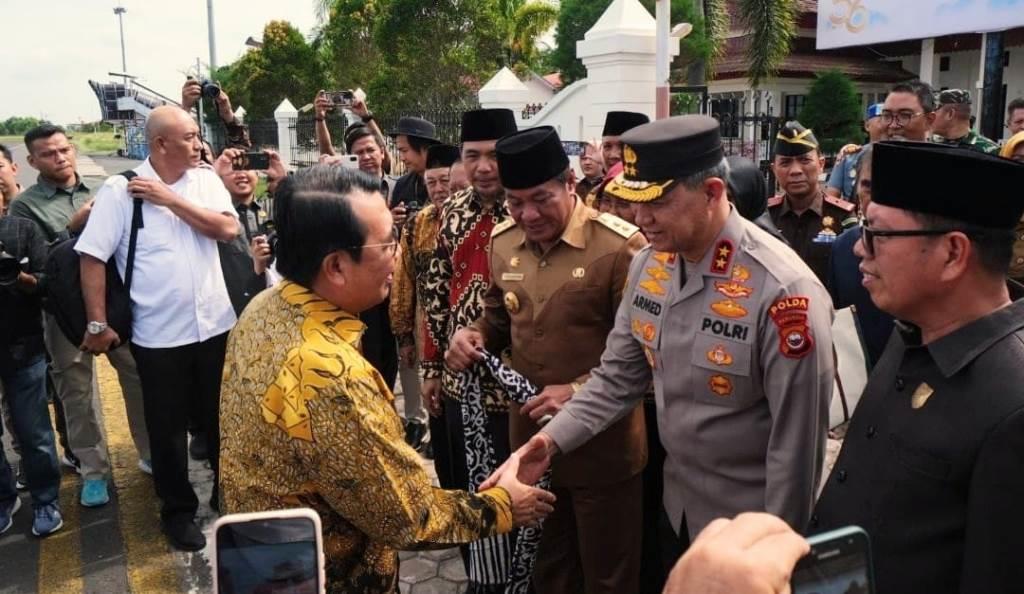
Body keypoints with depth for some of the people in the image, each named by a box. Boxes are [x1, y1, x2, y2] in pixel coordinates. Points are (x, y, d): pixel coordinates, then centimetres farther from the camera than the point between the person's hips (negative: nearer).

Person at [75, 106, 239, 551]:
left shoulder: (206, 180, 1)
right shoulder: (120, 191, -9)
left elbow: (228, 229, -12)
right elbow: (92, 257, -8)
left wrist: (170, 198, -14)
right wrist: (97, 324, -9)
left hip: (215, 325, 3)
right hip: (158, 334, -3)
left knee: (221, 418, 17)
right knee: (168, 427, 11)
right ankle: (178, 511, 30)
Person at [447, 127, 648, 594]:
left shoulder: (620, 245, -18)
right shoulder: (502, 242, 1)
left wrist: (579, 391, -25)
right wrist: (474, 335, -6)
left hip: (601, 442, -5)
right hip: (531, 437, 5)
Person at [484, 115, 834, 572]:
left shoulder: (783, 291, -27)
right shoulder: (648, 265, -6)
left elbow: (797, 445, -22)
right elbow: (618, 376, 2)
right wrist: (553, 439, -11)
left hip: (748, 526, -6)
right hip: (677, 506, 6)